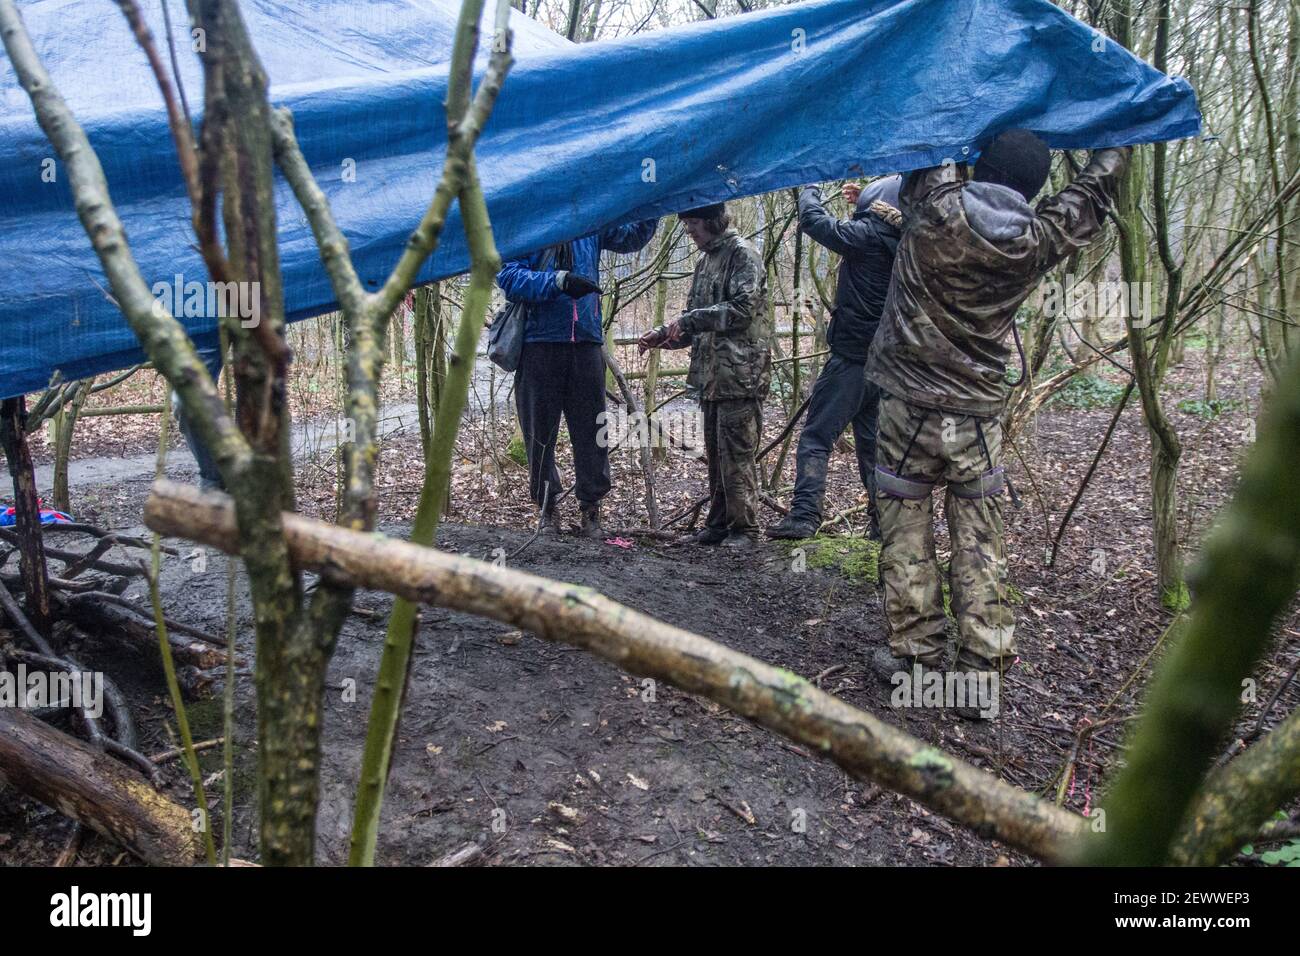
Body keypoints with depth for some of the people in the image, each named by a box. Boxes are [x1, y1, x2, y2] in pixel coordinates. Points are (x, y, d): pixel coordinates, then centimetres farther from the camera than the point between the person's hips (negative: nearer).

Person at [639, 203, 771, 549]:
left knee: (737, 452, -7)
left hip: (740, 373, -9)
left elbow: (743, 307, -17)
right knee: (715, 452, 11)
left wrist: (688, 320, -17)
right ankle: (718, 524, 19)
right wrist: (663, 335, 7)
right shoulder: (705, 261, 20)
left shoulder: (742, 254, -5)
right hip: (711, 373, 9)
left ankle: (744, 527, 0)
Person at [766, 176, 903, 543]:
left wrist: (809, 189, 12)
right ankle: (883, 522, 14)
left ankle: (803, 516, -10)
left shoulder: (867, 235, -13)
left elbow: (813, 219, -6)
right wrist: (865, 204, 23)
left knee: (816, 437, -4)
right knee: (873, 443, 13)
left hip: (851, 359, -7)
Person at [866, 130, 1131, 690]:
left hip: (910, 409, -2)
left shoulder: (937, 209, -12)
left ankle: (915, 651, 15)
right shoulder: (1036, 242, -4)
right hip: (979, 417, 2)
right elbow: (1092, 194, 16)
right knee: (979, 542, 10)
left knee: (907, 537, 7)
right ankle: (982, 660, 14)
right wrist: (1118, 145, 32)